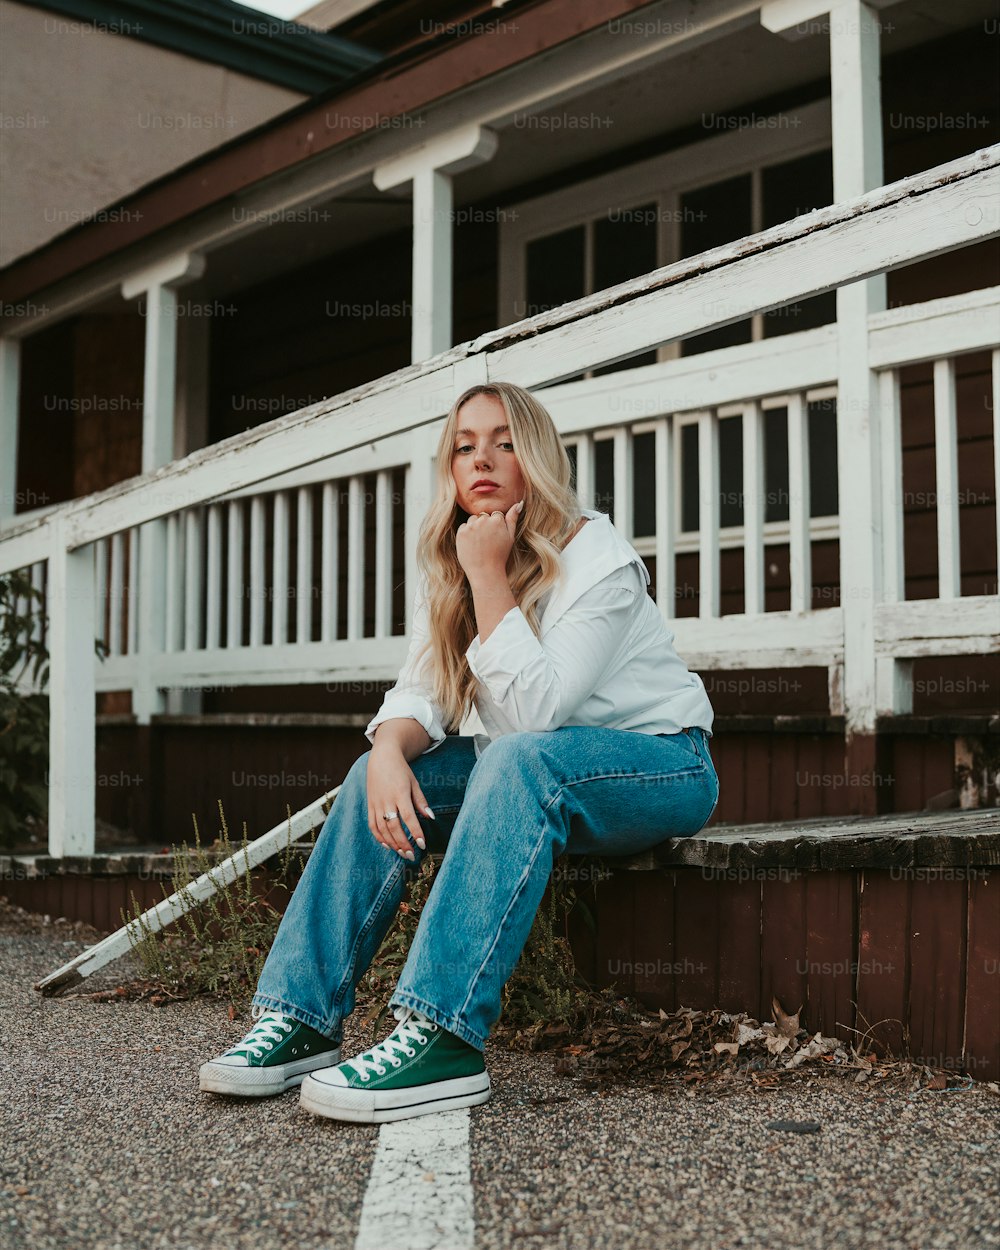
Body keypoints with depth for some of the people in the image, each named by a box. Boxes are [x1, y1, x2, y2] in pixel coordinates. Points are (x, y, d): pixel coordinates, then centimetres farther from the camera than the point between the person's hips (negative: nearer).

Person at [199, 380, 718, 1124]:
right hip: (522, 771, 7)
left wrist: (490, 578, -28)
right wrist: (390, 748, -26)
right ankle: (305, 1018, -13)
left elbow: (532, 712, -28)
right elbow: (420, 693, -4)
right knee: (386, 779, -13)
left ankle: (446, 1039, -43)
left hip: (663, 766, -7)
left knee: (519, 762, -36)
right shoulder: (446, 571, 3)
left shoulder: (596, 559, -19)